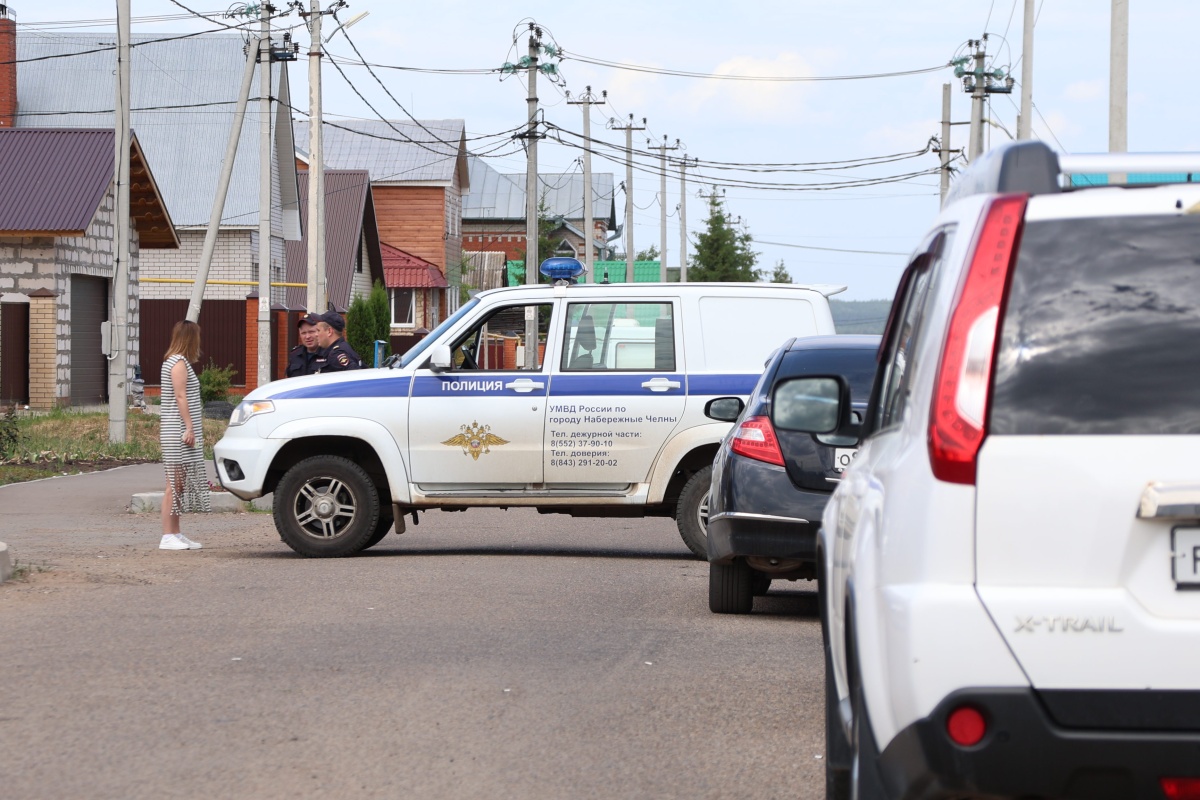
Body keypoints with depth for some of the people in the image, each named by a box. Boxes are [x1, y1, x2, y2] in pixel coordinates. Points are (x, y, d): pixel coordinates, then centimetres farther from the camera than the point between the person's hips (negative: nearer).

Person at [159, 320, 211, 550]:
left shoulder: (173, 361, 19)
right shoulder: (179, 363, -11)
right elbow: (180, 396, -17)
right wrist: (189, 427, -20)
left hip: (176, 432, 10)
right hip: (179, 432, -10)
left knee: (181, 484, 9)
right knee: (175, 483, -10)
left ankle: (175, 534, 11)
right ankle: (168, 536, -10)